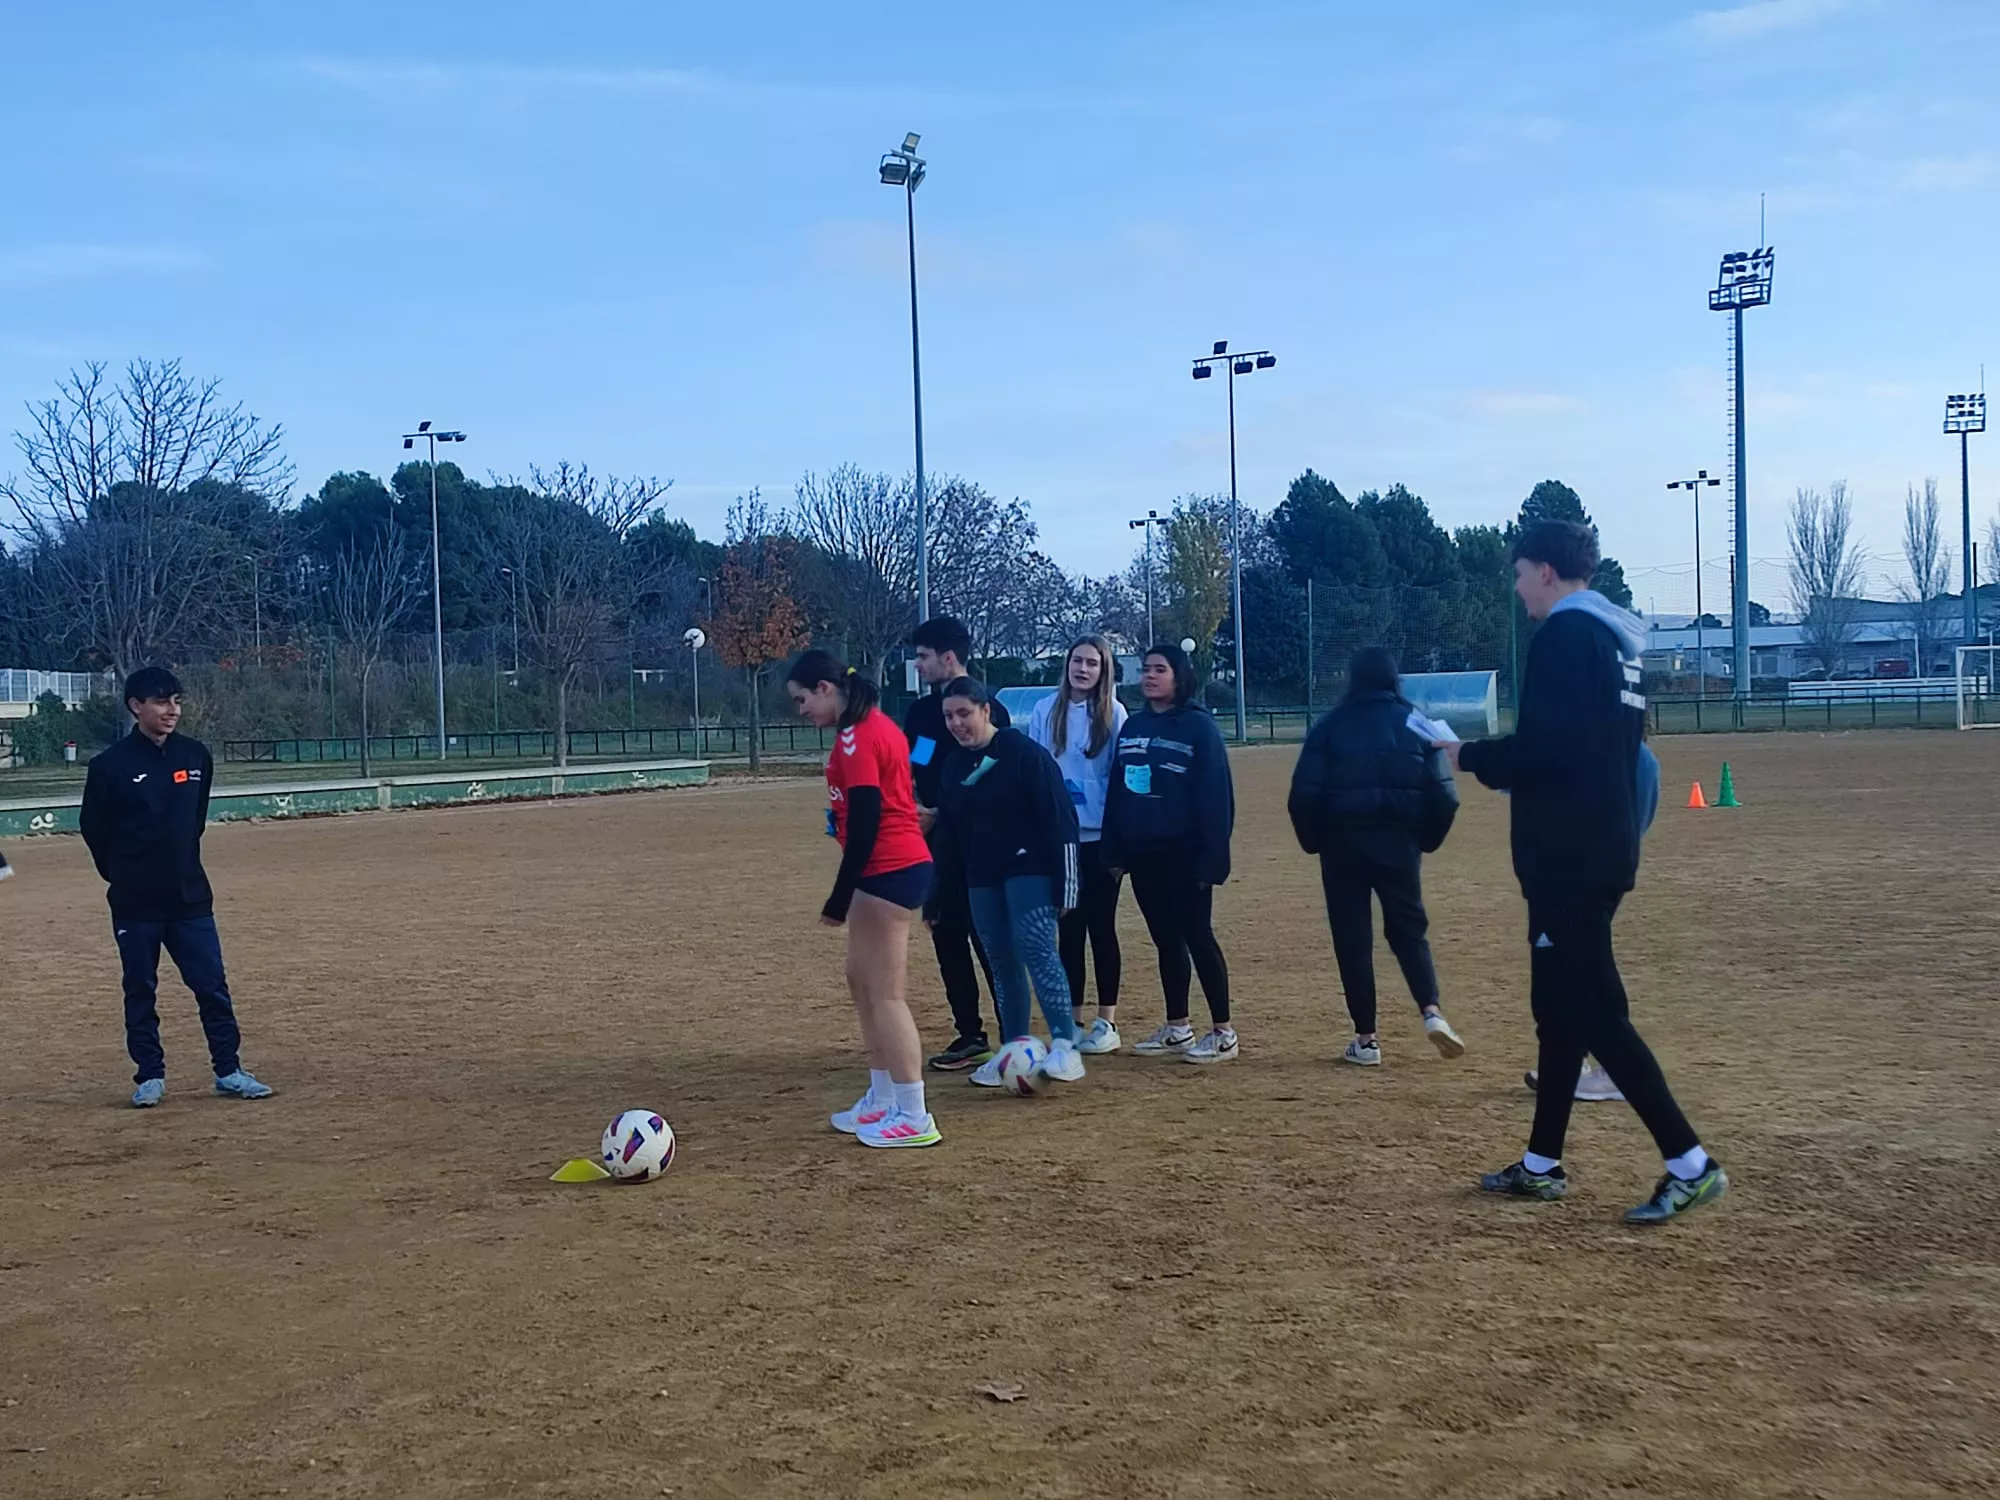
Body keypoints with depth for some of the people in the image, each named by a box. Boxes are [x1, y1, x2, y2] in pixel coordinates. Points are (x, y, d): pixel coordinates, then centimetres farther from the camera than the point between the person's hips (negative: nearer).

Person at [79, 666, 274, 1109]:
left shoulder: (196, 756, 2)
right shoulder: (111, 765, -9)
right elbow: (93, 828, 2)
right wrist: (126, 876, 10)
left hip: (190, 895, 3)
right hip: (135, 904, -3)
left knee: (212, 985, 3)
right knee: (140, 990, 8)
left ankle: (228, 1071, 10)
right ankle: (150, 1076, 18)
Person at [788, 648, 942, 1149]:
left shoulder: (858, 736, -15)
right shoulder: (873, 725, 15)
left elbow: (864, 821, -20)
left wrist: (840, 896, -18)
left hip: (887, 871, -11)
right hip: (895, 867, 11)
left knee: (885, 993, -5)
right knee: (860, 978, 18)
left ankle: (914, 1118, -1)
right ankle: (883, 1100, 25)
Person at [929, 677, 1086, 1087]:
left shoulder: (1024, 753, -10)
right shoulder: (954, 767, 11)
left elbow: (1059, 819, -12)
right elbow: (946, 836, 18)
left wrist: (1063, 884, -17)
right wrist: (936, 897, 17)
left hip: (1029, 870, -6)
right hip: (982, 879, 7)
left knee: (1037, 950, -17)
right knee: (1002, 962, 8)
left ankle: (1065, 1047, -20)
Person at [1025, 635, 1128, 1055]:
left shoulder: (1113, 714, -2)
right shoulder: (1045, 712, 3)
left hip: (1100, 837, -2)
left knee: (1101, 926, 4)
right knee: (1068, 928, 7)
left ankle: (1106, 1022, 12)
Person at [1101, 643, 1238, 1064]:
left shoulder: (1199, 726, -8)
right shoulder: (1132, 726, 11)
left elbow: (1215, 795, -12)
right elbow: (1117, 790, 12)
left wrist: (1211, 857, -16)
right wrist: (1114, 852, 7)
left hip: (1184, 854, -6)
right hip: (1142, 854, 6)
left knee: (1197, 937, -2)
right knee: (1165, 939, 12)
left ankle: (1223, 1032, 6)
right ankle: (1177, 1028, 22)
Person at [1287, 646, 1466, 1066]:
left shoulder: (1331, 726, -1)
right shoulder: (1416, 723, 3)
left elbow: (1304, 796, -7)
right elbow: (1444, 795, -3)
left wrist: (1315, 842, 8)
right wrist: (1425, 840, 11)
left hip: (1343, 843, -1)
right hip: (1399, 843, 2)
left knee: (1353, 938, 7)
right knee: (1409, 929, 15)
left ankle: (1366, 1039, 7)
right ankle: (1432, 1012, -6)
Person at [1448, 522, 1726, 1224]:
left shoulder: (1566, 636, -14)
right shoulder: (1614, 641, 16)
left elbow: (1541, 749, -22)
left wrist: (1471, 757, -7)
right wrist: (1507, 765, 18)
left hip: (1569, 858, -10)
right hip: (1603, 850, 10)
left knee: (1595, 1013, -7)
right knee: (1561, 1008, 15)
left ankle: (1690, 1164, -7)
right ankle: (1542, 1165, 23)